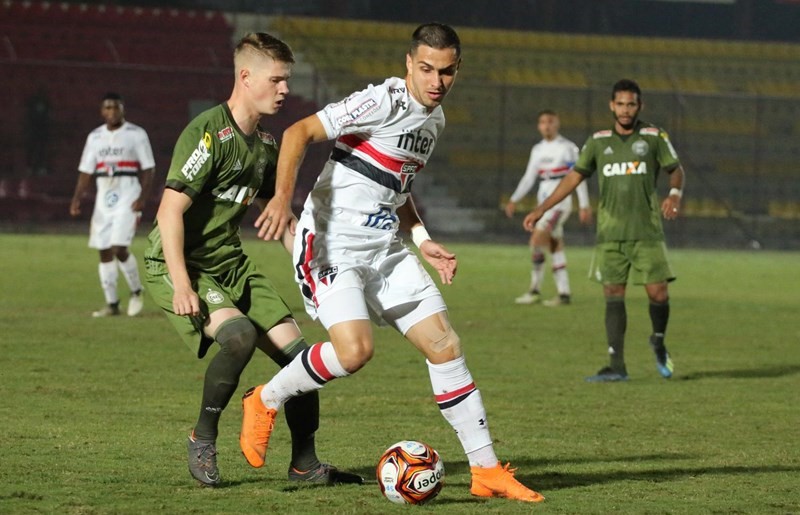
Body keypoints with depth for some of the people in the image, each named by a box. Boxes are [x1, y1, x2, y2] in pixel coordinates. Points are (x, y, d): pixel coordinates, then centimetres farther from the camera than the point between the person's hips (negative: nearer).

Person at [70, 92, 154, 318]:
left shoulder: (136, 134, 0)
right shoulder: (95, 137, 12)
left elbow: (148, 169, -2)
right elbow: (86, 171, 13)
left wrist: (142, 198, -14)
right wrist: (77, 198, 1)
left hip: (127, 196, -5)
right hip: (103, 198, 5)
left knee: (119, 248, -16)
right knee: (104, 251, 3)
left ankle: (136, 292, 5)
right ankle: (111, 303, 9)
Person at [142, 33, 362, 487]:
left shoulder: (266, 145, 9)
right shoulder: (209, 134, -18)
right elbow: (171, 209, -22)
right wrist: (181, 283, -30)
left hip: (231, 263, 8)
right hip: (179, 264, -8)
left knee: (296, 351, -1)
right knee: (239, 334, -32)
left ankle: (304, 463, 12)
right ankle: (203, 440, -12)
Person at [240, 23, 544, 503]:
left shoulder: (434, 119, 13)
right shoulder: (383, 102, -15)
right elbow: (300, 132, -20)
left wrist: (423, 240, 15)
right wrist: (283, 196, -33)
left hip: (385, 248, 8)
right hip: (332, 243, -8)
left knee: (445, 345, 1)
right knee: (355, 350, -25)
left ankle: (486, 469, 7)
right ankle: (265, 402, 2)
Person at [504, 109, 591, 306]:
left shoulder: (567, 148, -5)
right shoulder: (537, 150, 13)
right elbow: (529, 178, 17)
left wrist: (584, 206, -9)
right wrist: (514, 200, 8)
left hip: (560, 200, -7)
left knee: (536, 240, -17)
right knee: (555, 247, 6)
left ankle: (535, 290, -12)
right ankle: (564, 293, 8)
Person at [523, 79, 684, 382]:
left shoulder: (654, 137, 2)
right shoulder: (598, 142, 8)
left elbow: (676, 170, 8)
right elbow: (575, 177, 12)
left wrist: (675, 194, -14)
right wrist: (541, 209, 7)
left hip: (647, 232, -2)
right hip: (610, 234, 2)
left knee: (658, 293, -7)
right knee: (613, 295, -4)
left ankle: (658, 342, 24)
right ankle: (617, 367, -3)